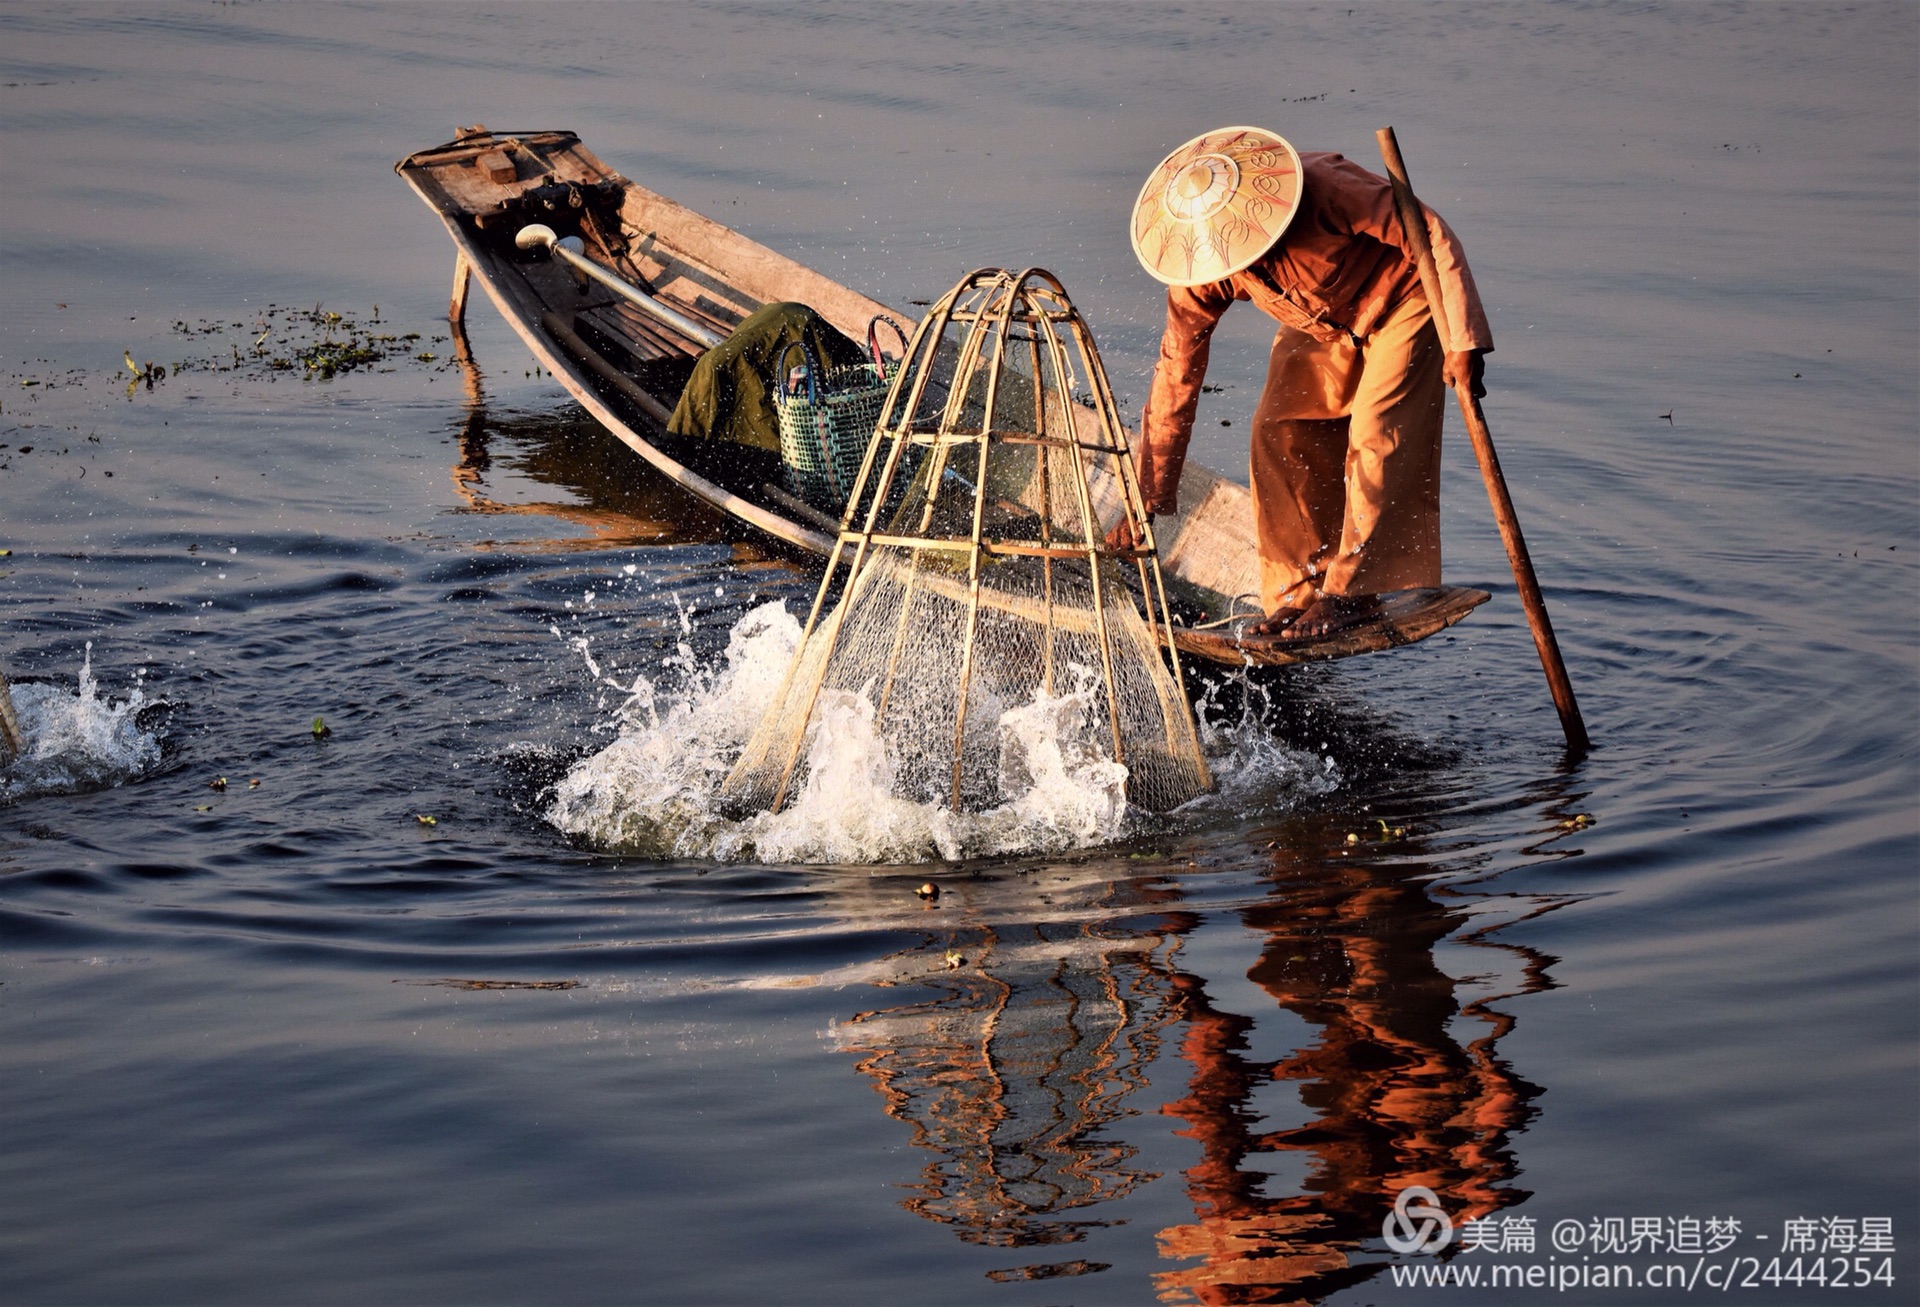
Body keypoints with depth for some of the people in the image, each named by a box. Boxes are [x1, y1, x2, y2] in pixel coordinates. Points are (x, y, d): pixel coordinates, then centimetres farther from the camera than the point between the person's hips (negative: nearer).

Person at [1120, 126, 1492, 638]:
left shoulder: (1327, 189, -37)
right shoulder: (1200, 274, -21)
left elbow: (1430, 234, -30)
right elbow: (1175, 375, -13)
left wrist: (1461, 340, -36)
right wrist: (1147, 496, -12)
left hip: (1401, 299, -5)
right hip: (1320, 326, 5)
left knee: (1376, 436, -18)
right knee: (1279, 434, -9)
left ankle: (1351, 593, -11)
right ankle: (1300, 592, -1)